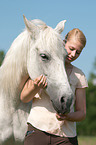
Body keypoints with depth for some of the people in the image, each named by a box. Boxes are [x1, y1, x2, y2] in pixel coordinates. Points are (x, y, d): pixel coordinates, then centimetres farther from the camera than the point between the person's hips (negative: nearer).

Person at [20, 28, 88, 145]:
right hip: (37, 130, -1)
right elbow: (24, 98, 6)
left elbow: (82, 113, 8)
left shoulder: (79, 76, 8)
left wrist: (67, 116, -15)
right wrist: (36, 87, -16)